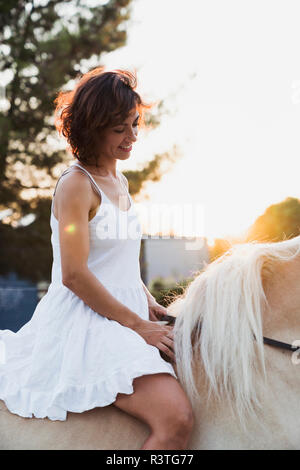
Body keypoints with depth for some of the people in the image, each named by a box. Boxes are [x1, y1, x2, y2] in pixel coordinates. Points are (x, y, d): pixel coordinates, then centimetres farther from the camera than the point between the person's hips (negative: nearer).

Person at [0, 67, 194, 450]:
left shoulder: (120, 182, 16)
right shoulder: (76, 184, -12)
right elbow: (74, 275, -18)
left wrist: (149, 303, 9)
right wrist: (138, 324, -15)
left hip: (125, 316, 9)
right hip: (85, 325, -9)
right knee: (176, 419, -25)